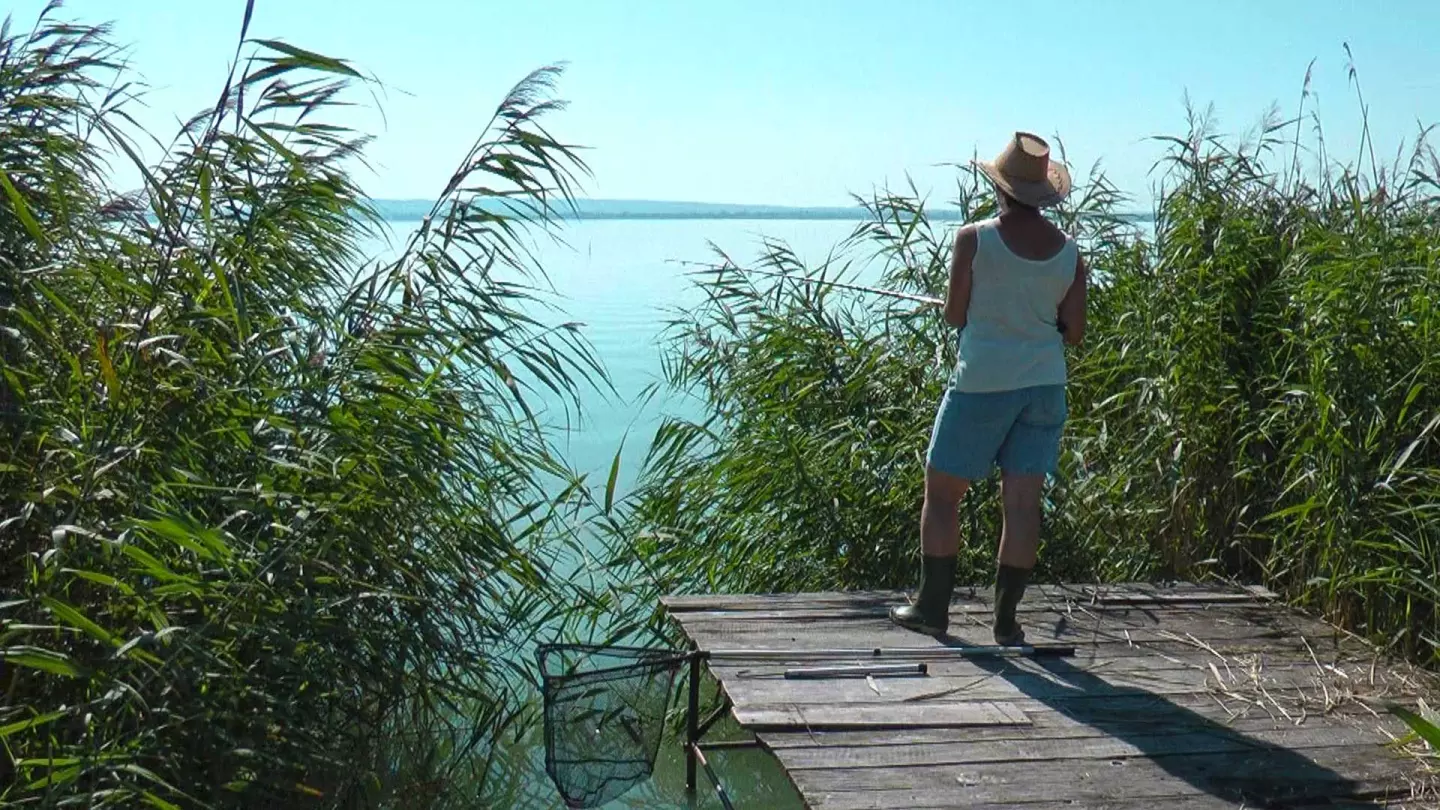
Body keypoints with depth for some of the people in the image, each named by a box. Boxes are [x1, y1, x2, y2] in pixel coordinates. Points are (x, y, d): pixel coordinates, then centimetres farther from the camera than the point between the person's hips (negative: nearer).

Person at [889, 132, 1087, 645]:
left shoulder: (974, 239, -10)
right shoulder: (1069, 251, 2)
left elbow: (954, 316, -5)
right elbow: (1073, 332, 4)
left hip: (982, 382, -4)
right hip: (1045, 384, 4)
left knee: (942, 493, 9)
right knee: (1023, 502, 5)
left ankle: (933, 607, 12)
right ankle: (1006, 621, 9)